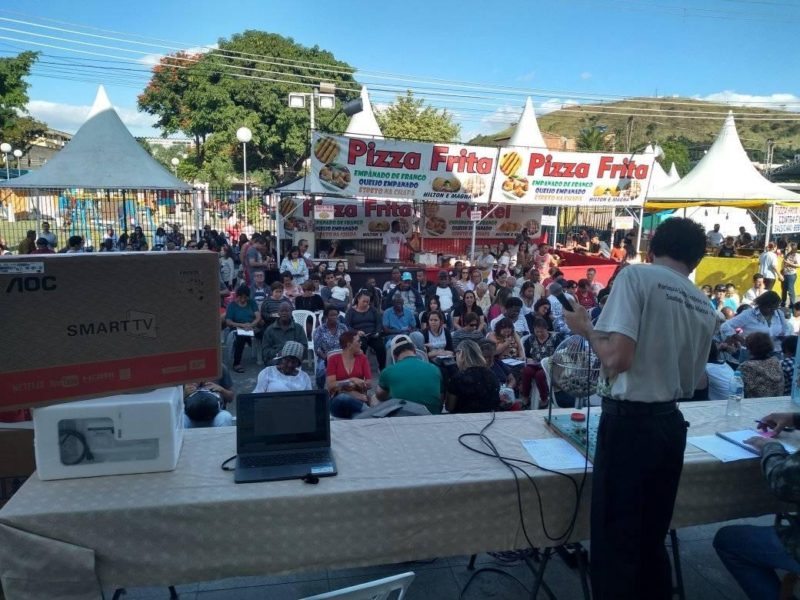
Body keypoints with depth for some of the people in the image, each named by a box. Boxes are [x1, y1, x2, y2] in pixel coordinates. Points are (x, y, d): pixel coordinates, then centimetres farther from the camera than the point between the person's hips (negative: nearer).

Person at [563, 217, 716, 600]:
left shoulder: (636, 276, -10)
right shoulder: (705, 307, 11)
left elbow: (618, 358, -22)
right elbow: (691, 384, 17)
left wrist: (586, 328, -5)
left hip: (630, 422, -7)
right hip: (671, 424, 7)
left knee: (614, 541, 6)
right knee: (651, 538, 21)